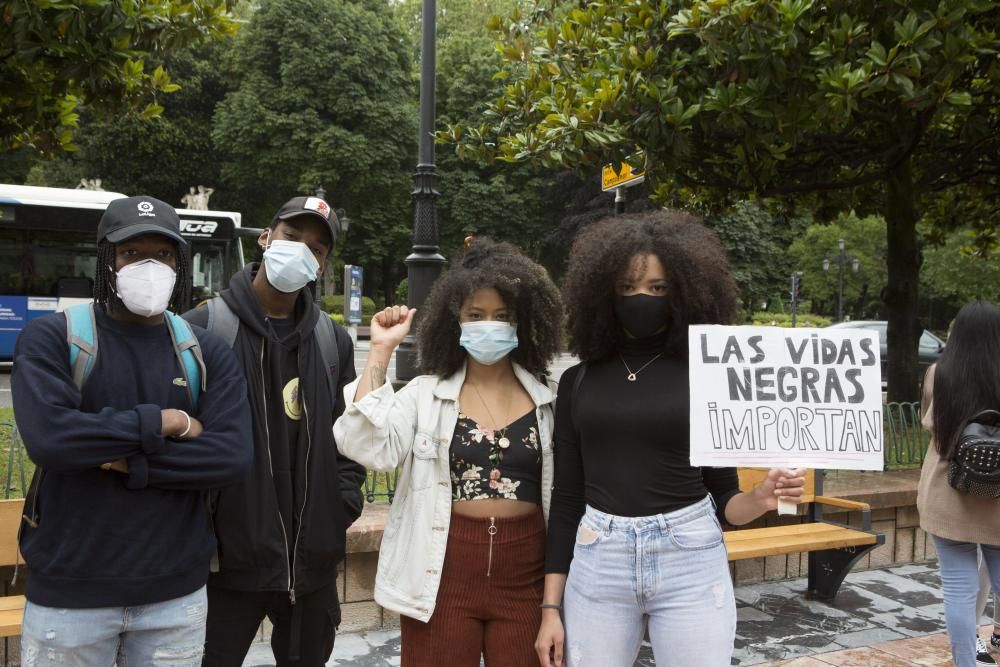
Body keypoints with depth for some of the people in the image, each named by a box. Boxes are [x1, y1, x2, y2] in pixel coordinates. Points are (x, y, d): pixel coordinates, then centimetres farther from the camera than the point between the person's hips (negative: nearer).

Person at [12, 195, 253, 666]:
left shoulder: (207, 353, 2)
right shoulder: (50, 339, -4)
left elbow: (232, 456, -10)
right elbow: (47, 436, -21)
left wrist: (129, 462, -17)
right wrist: (164, 422, -15)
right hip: (68, 593, -2)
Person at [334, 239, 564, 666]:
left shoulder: (546, 400, 2)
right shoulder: (425, 394, -1)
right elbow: (368, 448, -18)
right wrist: (382, 351, -15)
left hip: (524, 575, 1)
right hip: (444, 572, -1)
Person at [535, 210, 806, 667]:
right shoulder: (579, 380, 3)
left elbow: (722, 498, 3)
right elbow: (566, 496, 6)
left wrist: (760, 499, -19)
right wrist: (551, 606, 4)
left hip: (690, 561, -1)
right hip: (597, 562, 2)